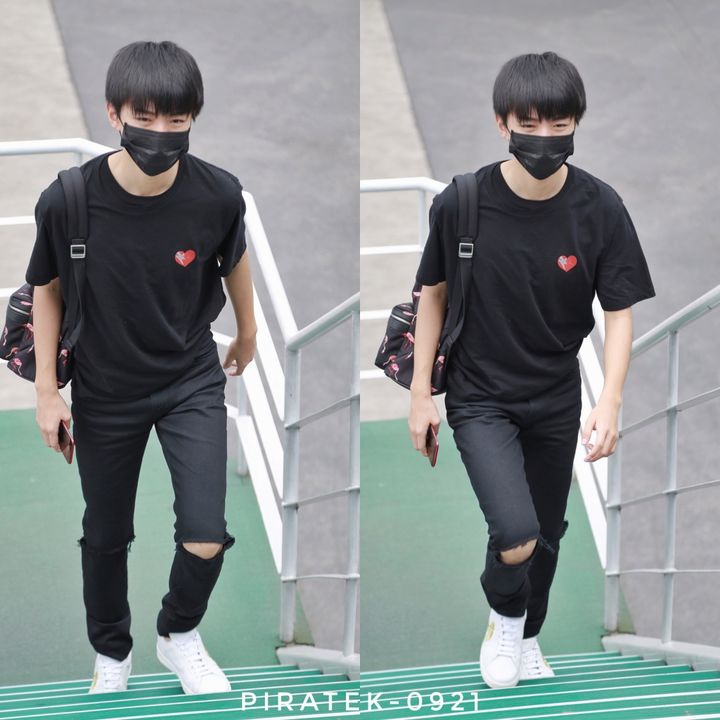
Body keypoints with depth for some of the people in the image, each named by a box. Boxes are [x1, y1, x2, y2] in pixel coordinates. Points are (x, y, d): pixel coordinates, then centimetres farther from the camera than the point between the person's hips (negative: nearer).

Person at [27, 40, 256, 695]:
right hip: (105, 391, 0)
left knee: (206, 541, -9)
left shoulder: (217, 195, -23)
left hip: (193, 381, 0)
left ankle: (180, 635, 24)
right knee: (106, 536, 16)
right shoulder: (68, 201, -26)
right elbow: (48, 290, -7)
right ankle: (112, 654, 44)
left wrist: (247, 332, 17)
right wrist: (46, 390, -4)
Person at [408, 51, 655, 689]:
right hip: (481, 397, -2)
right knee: (516, 536, -19)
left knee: (548, 535, 17)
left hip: (557, 399, 3)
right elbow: (434, 293, -3)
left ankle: (527, 637, 45)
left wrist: (610, 403, -22)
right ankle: (504, 617, 14)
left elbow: (620, 312, -9)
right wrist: (421, 394, -1)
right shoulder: (461, 203, -19)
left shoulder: (600, 210, -16)